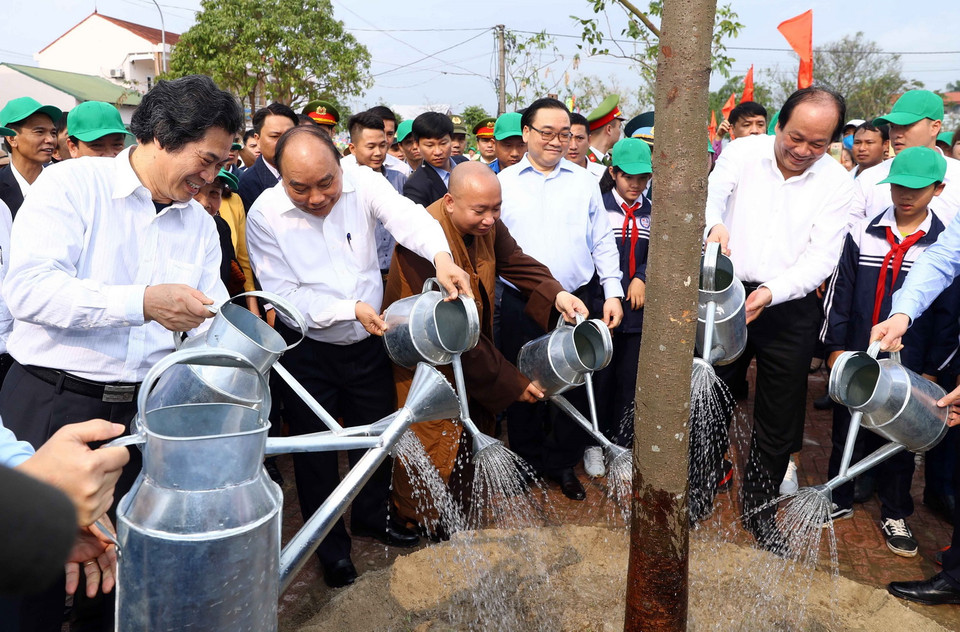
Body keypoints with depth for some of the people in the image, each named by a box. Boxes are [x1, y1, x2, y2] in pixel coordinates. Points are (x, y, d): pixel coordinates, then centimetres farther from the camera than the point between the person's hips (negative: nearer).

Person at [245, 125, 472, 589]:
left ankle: (371, 516, 46)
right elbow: (285, 294, -18)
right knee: (315, 450, 12)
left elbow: (408, 217, -31)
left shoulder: (363, 183, -14)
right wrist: (351, 309, -27)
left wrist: (441, 255, -51)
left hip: (368, 342, 2)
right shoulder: (265, 215, -17)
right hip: (307, 350, -2)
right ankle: (331, 545, 35)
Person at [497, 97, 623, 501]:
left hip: (577, 300, 1)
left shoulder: (584, 182, 8)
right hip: (520, 304, -1)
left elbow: (603, 242, 9)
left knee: (572, 385, 7)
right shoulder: (504, 183, 4)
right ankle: (526, 461, 27)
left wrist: (613, 292, 2)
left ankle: (564, 464, 25)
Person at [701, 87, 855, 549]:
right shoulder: (743, 152, -2)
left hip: (789, 308, 1)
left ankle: (759, 511, 31)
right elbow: (711, 192, -20)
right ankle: (701, 492, 33)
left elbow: (821, 257, -9)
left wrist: (770, 293, -26)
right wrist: (713, 223, -45)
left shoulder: (837, 183, -2)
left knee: (779, 419, 10)